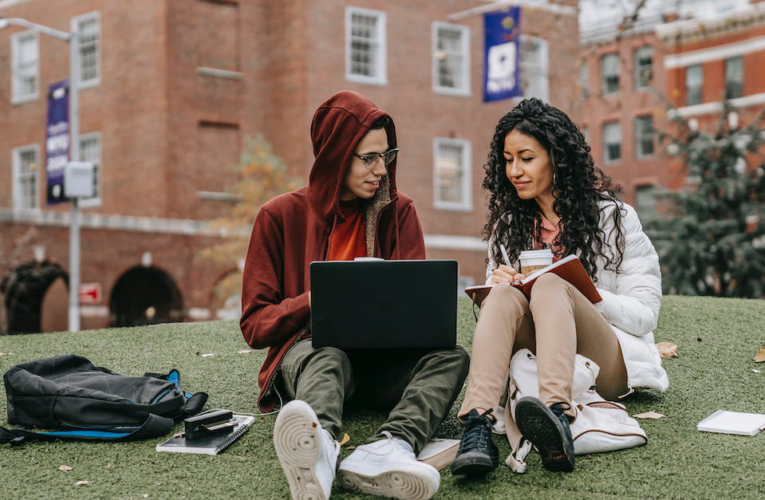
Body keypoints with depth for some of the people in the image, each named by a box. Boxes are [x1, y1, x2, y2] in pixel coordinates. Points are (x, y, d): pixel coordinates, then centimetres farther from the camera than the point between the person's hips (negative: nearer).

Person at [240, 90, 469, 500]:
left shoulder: (398, 212, 10)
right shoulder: (281, 216, 3)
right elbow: (255, 324, 0)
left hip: (380, 359, 3)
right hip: (306, 351, -3)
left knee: (450, 356, -27)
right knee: (326, 358, -37)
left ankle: (386, 449, -55)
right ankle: (320, 448, -71)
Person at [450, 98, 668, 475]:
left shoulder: (612, 218, 5)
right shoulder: (508, 224, 17)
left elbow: (645, 313, 0)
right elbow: (490, 301, 17)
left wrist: (574, 292, -16)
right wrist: (495, 285, -7)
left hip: (606, 367, -3)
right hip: (532, 360, 3)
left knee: (549, 286, -31)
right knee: (504, 294, -28)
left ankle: (556, 416, -60)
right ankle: (477, 427, -53)